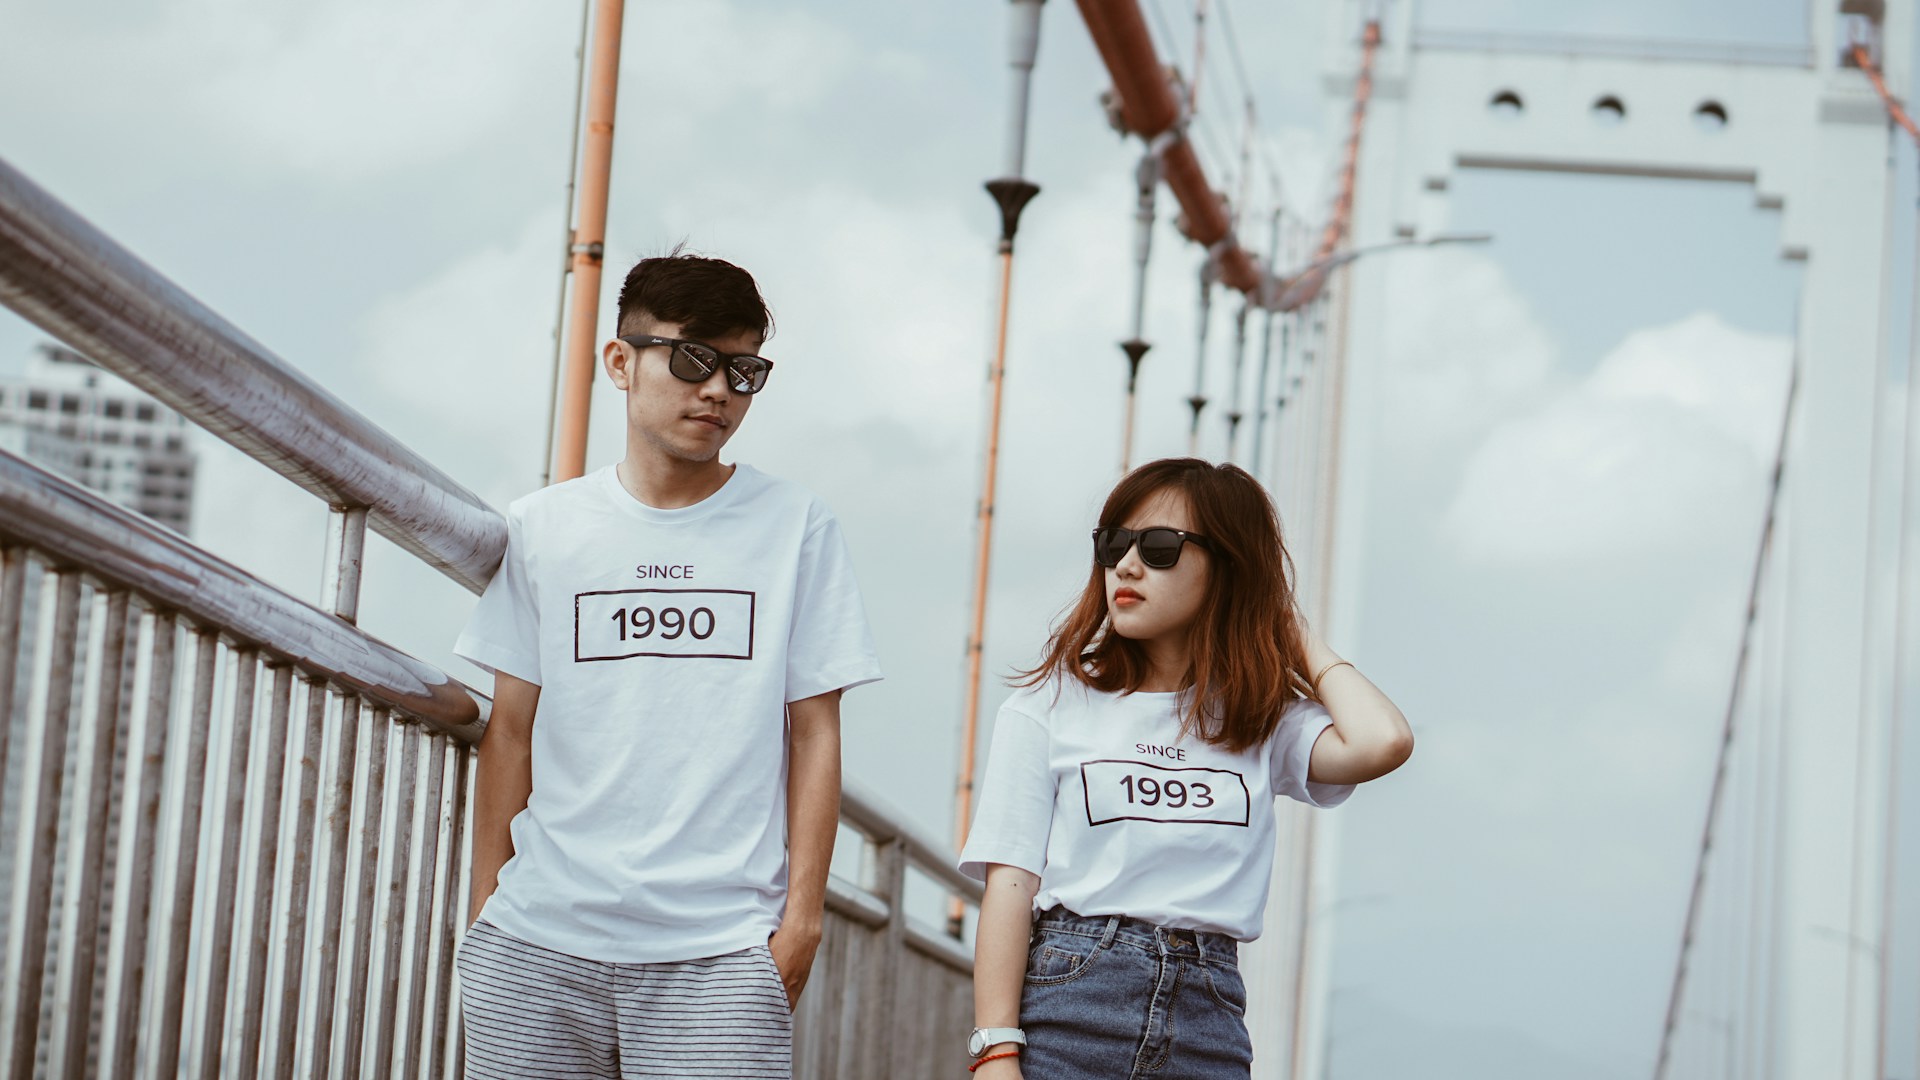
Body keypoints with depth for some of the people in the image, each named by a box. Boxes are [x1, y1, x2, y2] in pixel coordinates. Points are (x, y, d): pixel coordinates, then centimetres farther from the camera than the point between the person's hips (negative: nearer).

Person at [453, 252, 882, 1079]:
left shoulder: (795, 530, 6)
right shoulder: (541, 529, 10)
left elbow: (813, 734, 5)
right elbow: (511, 731, 11)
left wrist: (802, 916, 0)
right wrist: (485, 913, 8)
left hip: (718, 953, -1)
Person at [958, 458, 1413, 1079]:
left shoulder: (1263, 724, 11)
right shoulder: (1050, 706, 7)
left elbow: (1381, 743, -9)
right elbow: (1009, 886, 0)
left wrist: (1295, 637, 9)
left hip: (1207, 1028, 2)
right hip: (1065, 1006, -2)